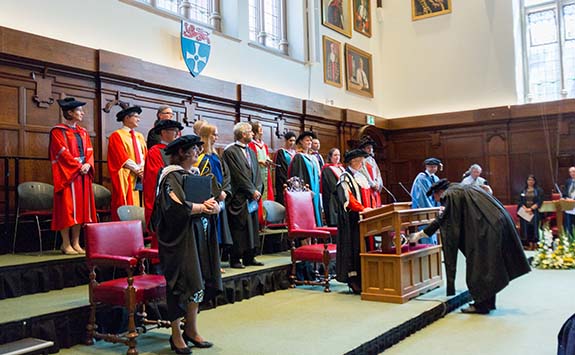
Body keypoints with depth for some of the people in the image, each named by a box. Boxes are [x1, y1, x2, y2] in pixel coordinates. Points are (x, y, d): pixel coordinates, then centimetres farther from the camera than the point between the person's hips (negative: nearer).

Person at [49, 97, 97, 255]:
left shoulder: (83, 132, 17)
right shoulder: (58, 131, -3)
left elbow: (89, 152, 11)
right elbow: (63, 153, -12)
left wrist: (88, 165, -7)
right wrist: (78, 166, -16)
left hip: (83, 174, 7)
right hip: (67, 174, -6)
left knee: (81, 207, 4)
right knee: (67, 208, -5)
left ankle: (76, 243, 10)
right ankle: (66, 244, 0)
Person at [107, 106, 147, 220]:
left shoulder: (140, 136, 19)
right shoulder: (116, 136, -2)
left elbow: (145, 155, 10)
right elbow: (122, 158, -11)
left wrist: (143, 169, -8)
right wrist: (137, 170, -14)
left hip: (141, 177, 6)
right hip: (126, 178, -6)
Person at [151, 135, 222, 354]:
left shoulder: (196, 174, 14)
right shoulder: (172, 176, -9)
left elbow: (214, 203, 12)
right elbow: (178, 207, -22)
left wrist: (213, 206, -11)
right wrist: (203, 207, -12)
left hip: (200, 236, 7)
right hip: (180, 238, -7)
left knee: (197, 283, 10)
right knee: (182, 284, -2)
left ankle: (191, 330, 23)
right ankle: (176, 335, 10)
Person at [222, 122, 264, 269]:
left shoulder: (251, 152, 18)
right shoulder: (230, 151, -9)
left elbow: (256, 173, 14)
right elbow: (238, 175, -13)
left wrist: (257, 190, -1)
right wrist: (252, 191, -11)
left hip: (252, 197, 8)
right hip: (238, 197, -8)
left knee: (252, 227, 9)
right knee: (238, 228, -5)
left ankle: (249, 257, 18)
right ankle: (235, 259, 3)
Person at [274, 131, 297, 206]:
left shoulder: (294, 152, 15)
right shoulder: (280, 152, -5)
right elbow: (280, 169, -10)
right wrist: (285, 184, -17)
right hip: (284, 184, -6)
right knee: (284, 203, -9)